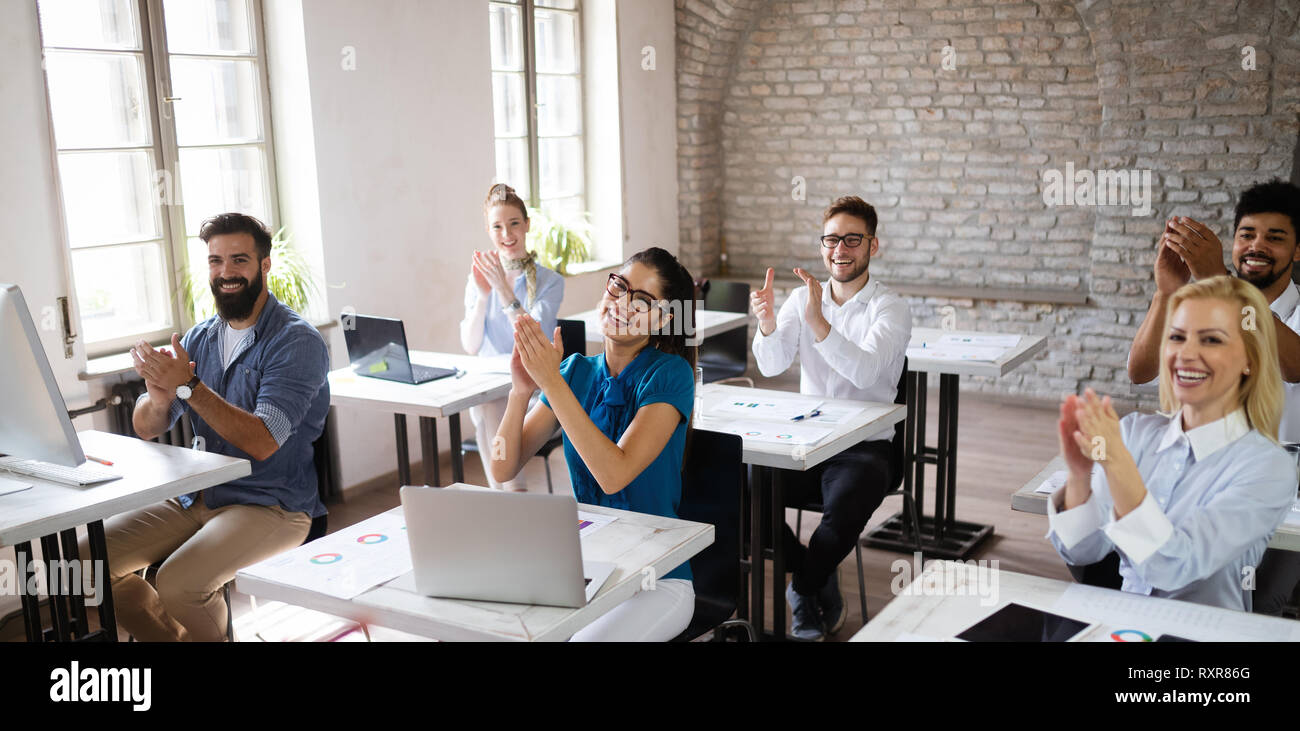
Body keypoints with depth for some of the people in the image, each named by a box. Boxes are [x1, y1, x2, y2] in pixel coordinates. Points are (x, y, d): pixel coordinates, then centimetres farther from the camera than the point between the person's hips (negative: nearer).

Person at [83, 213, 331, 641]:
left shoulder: (297, 342, -12)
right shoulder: (199, 338, 10)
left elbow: (262, 442, -21)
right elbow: (146, 429, 5)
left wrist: (188, 387, -26)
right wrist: (158, 398, -18)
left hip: (270, 505, -7)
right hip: (197, 498, 7)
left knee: (178, 583, -28)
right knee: (88, 559, -7)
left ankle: (211, 636, 5)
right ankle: (174, 638, 12)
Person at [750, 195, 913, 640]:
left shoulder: (890, 309, -4)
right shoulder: (803, 299, 9)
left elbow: (864, 371, -23)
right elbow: (771, 366, -4)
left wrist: (818, 323, -36)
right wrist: (767, 324, -26)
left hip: (864, 447, -4)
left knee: (843, 514, -33)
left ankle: (803, 587, 0)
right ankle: (821, 585, -2)